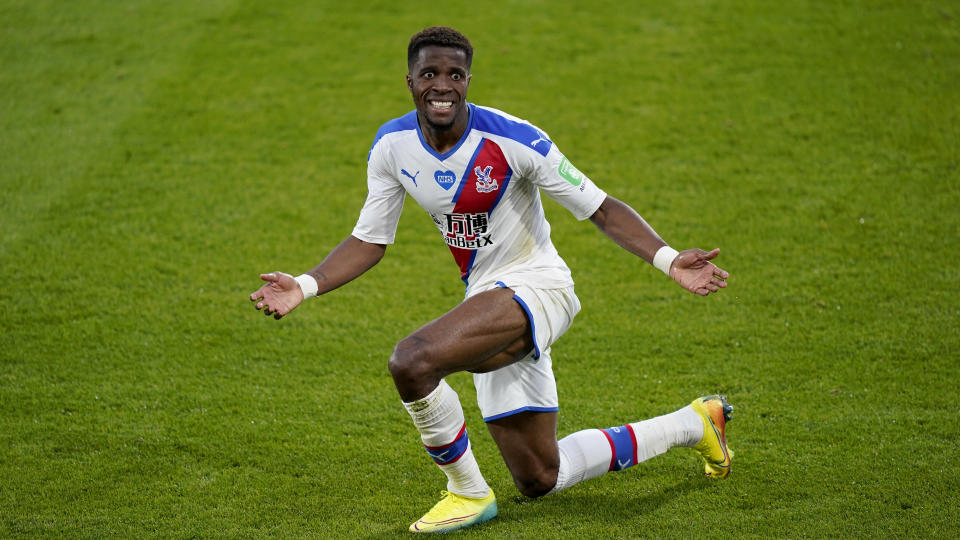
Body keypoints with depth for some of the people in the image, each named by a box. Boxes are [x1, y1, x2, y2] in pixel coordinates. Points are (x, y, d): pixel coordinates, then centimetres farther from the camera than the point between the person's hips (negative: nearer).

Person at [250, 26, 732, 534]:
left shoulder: (512, 139, -19)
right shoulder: (392, 145, -3)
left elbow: (602, 210, -16)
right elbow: (369, 241, 7)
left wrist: (667, 259, -29)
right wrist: (304, 286, -7)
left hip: (535, 287, -7)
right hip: (489, 303, 7)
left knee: (412, 361, -32)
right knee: (538, 480, 14)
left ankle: (469, 494, -8)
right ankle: (692, 423, 33)